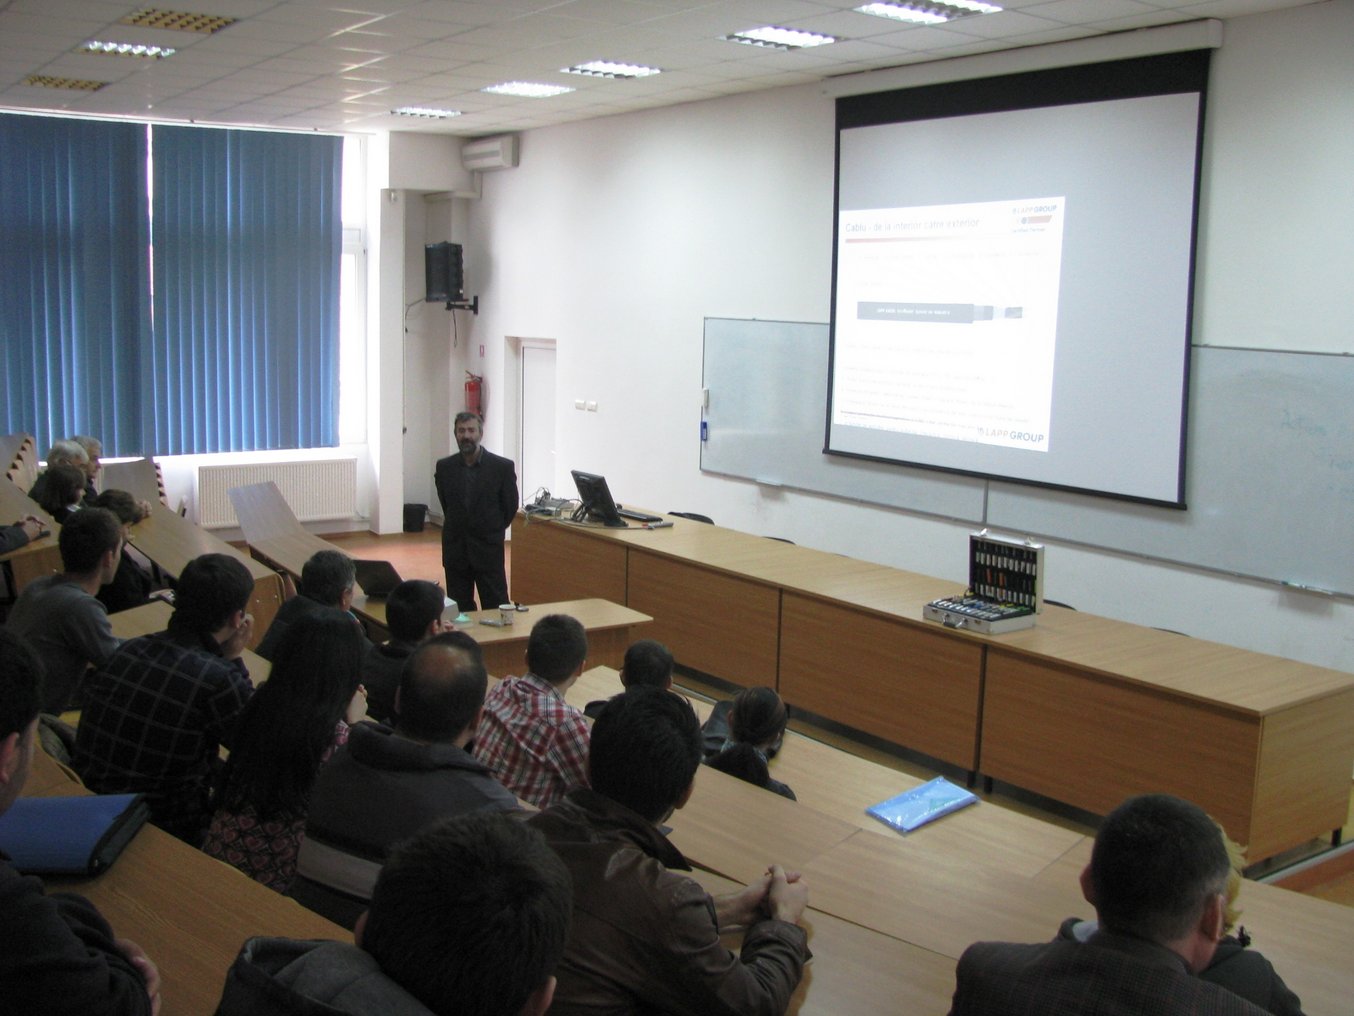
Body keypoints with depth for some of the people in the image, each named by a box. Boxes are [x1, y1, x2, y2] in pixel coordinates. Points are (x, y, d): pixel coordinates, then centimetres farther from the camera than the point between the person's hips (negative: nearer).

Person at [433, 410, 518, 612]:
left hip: (488, 550, -3)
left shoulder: (503, 467, -8)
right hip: (455, 550, 3)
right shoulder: (444, 467, 0)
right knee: (459, 610, 7)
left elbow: (510, 506, 4)